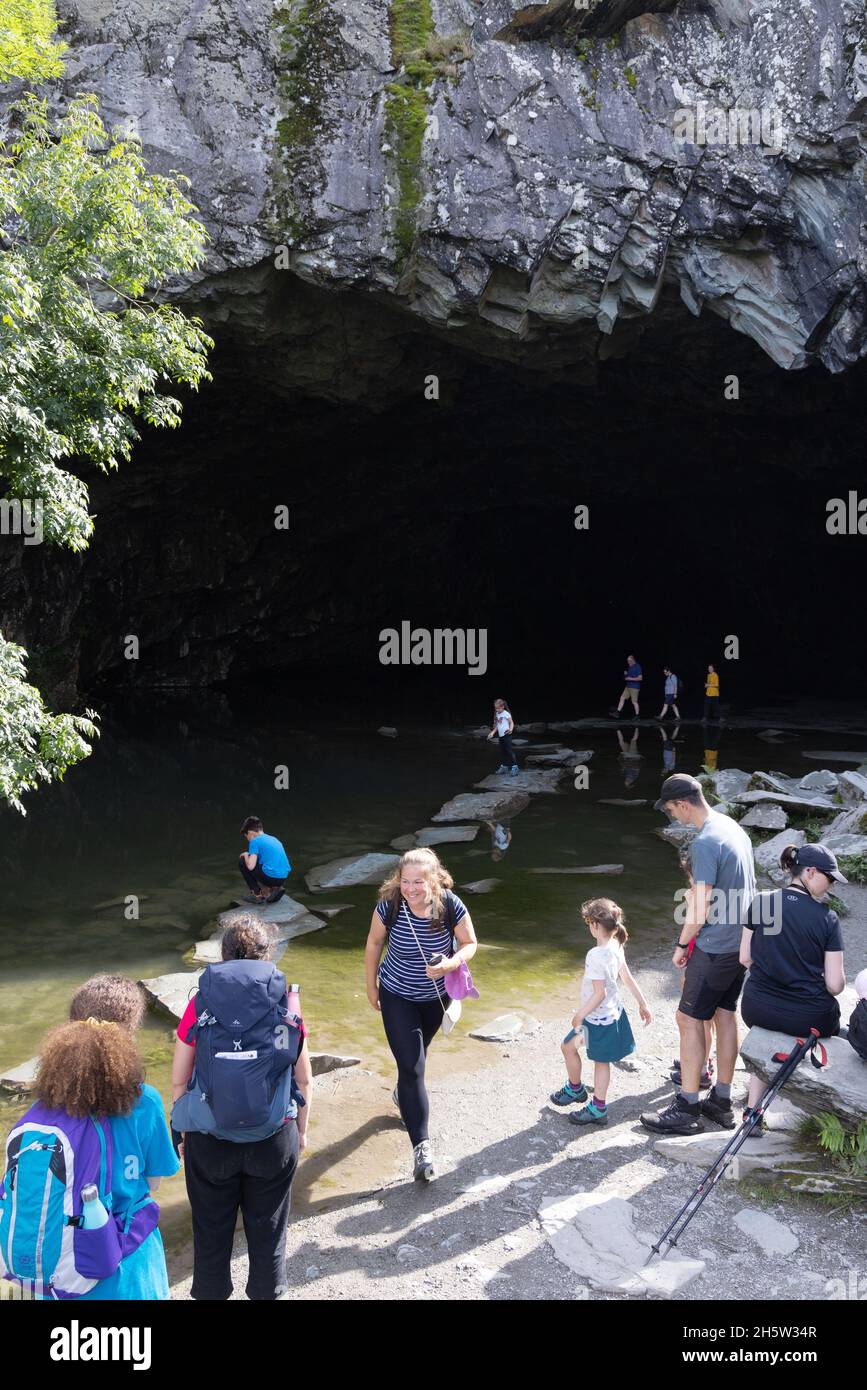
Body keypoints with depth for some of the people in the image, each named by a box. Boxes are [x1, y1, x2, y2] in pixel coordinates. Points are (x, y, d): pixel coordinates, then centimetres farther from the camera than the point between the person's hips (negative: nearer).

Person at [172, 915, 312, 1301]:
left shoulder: (200, 1006, -12)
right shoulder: (286, 1007, -11)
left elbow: (179, 1081, -6)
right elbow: (304, 1081, -3)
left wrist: (183, 1131, 10)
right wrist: (301, 1130, 12)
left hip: (209, 1139, 0)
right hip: (274, 1138, 0)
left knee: (212, 1229, 21)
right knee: (268, 1228, 20)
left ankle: (211, 1292, 38)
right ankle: (268, 1291, 38)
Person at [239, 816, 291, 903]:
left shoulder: (255, 841, -3)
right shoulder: (274, 839, 21)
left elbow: (250, 866, -12)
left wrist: (246, 855, 9)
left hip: (271, 877, -7)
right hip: (283, 878, 7)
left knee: (242, 862, 11)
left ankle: (258, 894, 10)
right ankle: (275, 888, 12)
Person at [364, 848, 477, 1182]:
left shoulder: (451, 906, -26)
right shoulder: (389, 907, -26)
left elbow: (469, 943, -11)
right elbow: (374, 944, -8)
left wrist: (451, 964, -31)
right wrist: (371, 985, 1)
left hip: (436, 996, 2)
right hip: (397, 996, -2)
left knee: (416, 1053, 27)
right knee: (411, 1068, -11)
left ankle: (404, 1094, 58)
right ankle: (421, 1147, -7)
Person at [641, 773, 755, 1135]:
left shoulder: (705, 843, -22)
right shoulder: (733, 827, 7)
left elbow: (700, 911, -21)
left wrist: (682, 946, -7)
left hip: (714, 947, -9)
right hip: (740, 941, 9)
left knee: (689, 1019, 0)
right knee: (725, 1014, 15)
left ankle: (686, 1108, 6)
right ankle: (721, 1101, 24)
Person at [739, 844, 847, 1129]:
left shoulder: (760, 903, -4)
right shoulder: (827, 918, -11)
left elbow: (745, 959, 1)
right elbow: (835, 985, -11)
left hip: (757, 1011, 3)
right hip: (808, 1018, -3)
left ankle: (752, 1112, 23)